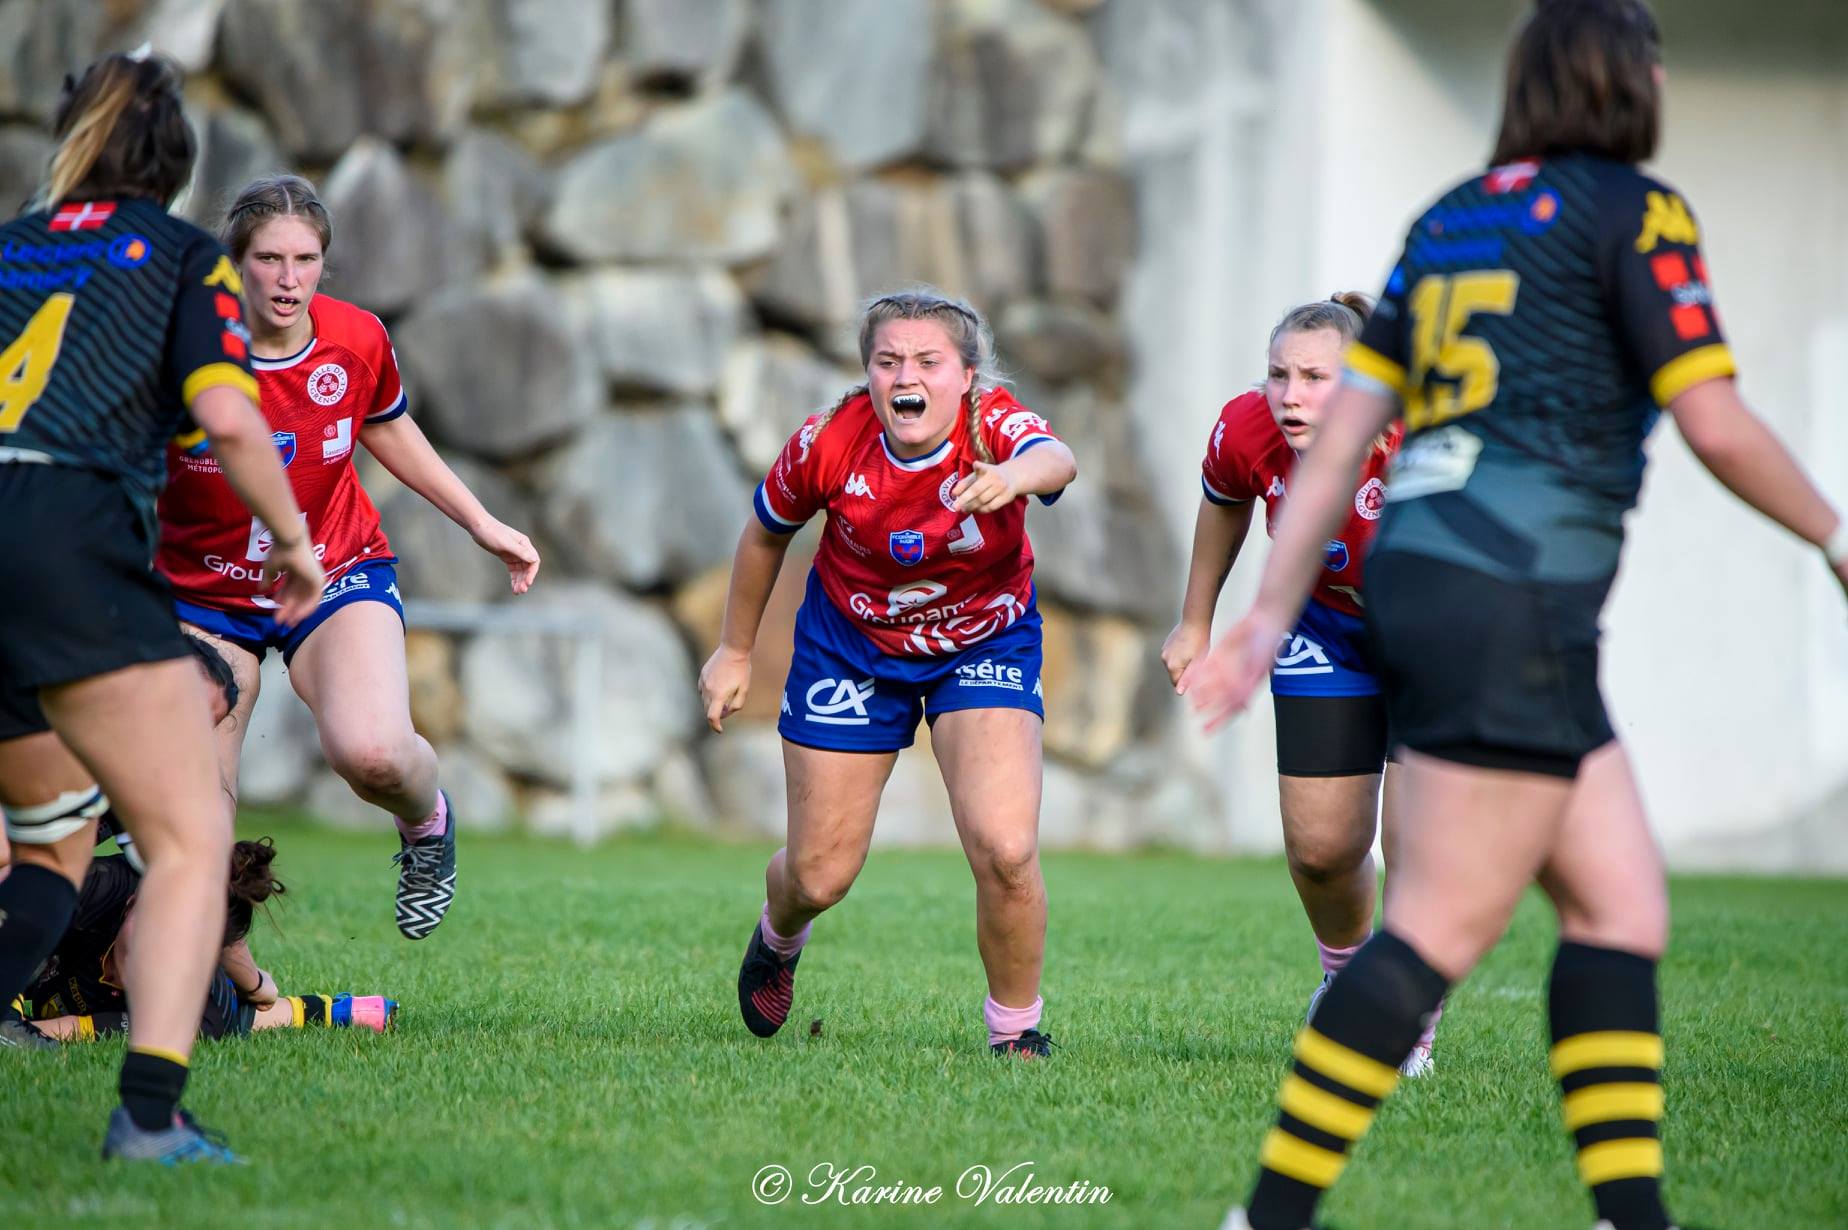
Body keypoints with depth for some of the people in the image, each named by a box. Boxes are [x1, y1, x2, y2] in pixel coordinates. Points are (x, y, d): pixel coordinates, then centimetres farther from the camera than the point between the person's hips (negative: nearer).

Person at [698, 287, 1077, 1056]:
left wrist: (1016, 475, -76)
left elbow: (1056, 461, -52)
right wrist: (736, 650, 7)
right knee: (820, 876, 6)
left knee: (1007, 850, -20)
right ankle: (777, 940, 46)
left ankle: (1015, 1029, 4)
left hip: (983, 644, -1)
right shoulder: (829, 443, -23)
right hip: (853, 646, 1)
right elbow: (766, 535, -2)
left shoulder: (994, 424, -27)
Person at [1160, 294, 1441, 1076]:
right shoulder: (1247, 432, -23)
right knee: (1320, 848, 3)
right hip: (1327, 635, 3)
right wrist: (1195, 624, 10)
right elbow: (1224, 503, 2)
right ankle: (1347, 973, 38)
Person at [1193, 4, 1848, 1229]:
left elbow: (1345, 427, 16)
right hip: (1514, 595, -8)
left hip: (1414, 575, 8)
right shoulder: (1632, 210, -4)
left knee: (1622, 905, 9)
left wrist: (1271, 613, 17)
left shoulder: (1449, 218, 18)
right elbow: (1719, 430, -9)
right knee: (1442, 930, -7)